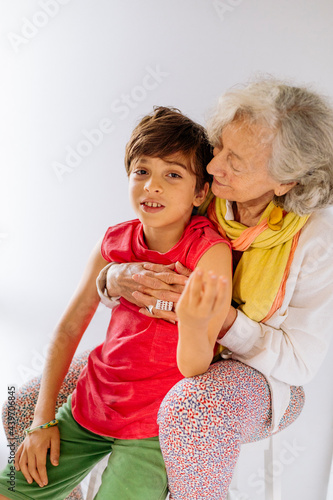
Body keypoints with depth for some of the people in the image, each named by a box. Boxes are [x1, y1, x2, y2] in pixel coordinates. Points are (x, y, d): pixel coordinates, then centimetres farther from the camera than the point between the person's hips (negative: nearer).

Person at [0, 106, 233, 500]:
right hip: (90, 407, 5)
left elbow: (194, 368, -20)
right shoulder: (115, 242, -5)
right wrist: (43, 420, 1)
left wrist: (193, 321, -43)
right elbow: (68, 328, 4)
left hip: (154, 424, -4)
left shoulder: (211, 252, -19)